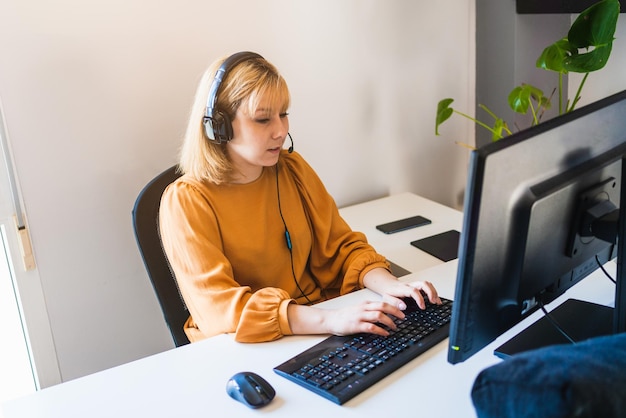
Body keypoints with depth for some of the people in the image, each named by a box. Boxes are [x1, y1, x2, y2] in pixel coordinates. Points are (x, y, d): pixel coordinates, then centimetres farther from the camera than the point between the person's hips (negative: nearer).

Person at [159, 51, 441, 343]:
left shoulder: (293, 169, 4)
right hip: (241, 349, -4)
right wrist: (329, 320, -33)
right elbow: (219, 307, -22)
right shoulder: (186, 201, -13)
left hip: (317, 325, 5)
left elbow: (340, 246, 5)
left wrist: (393, 287, -14)